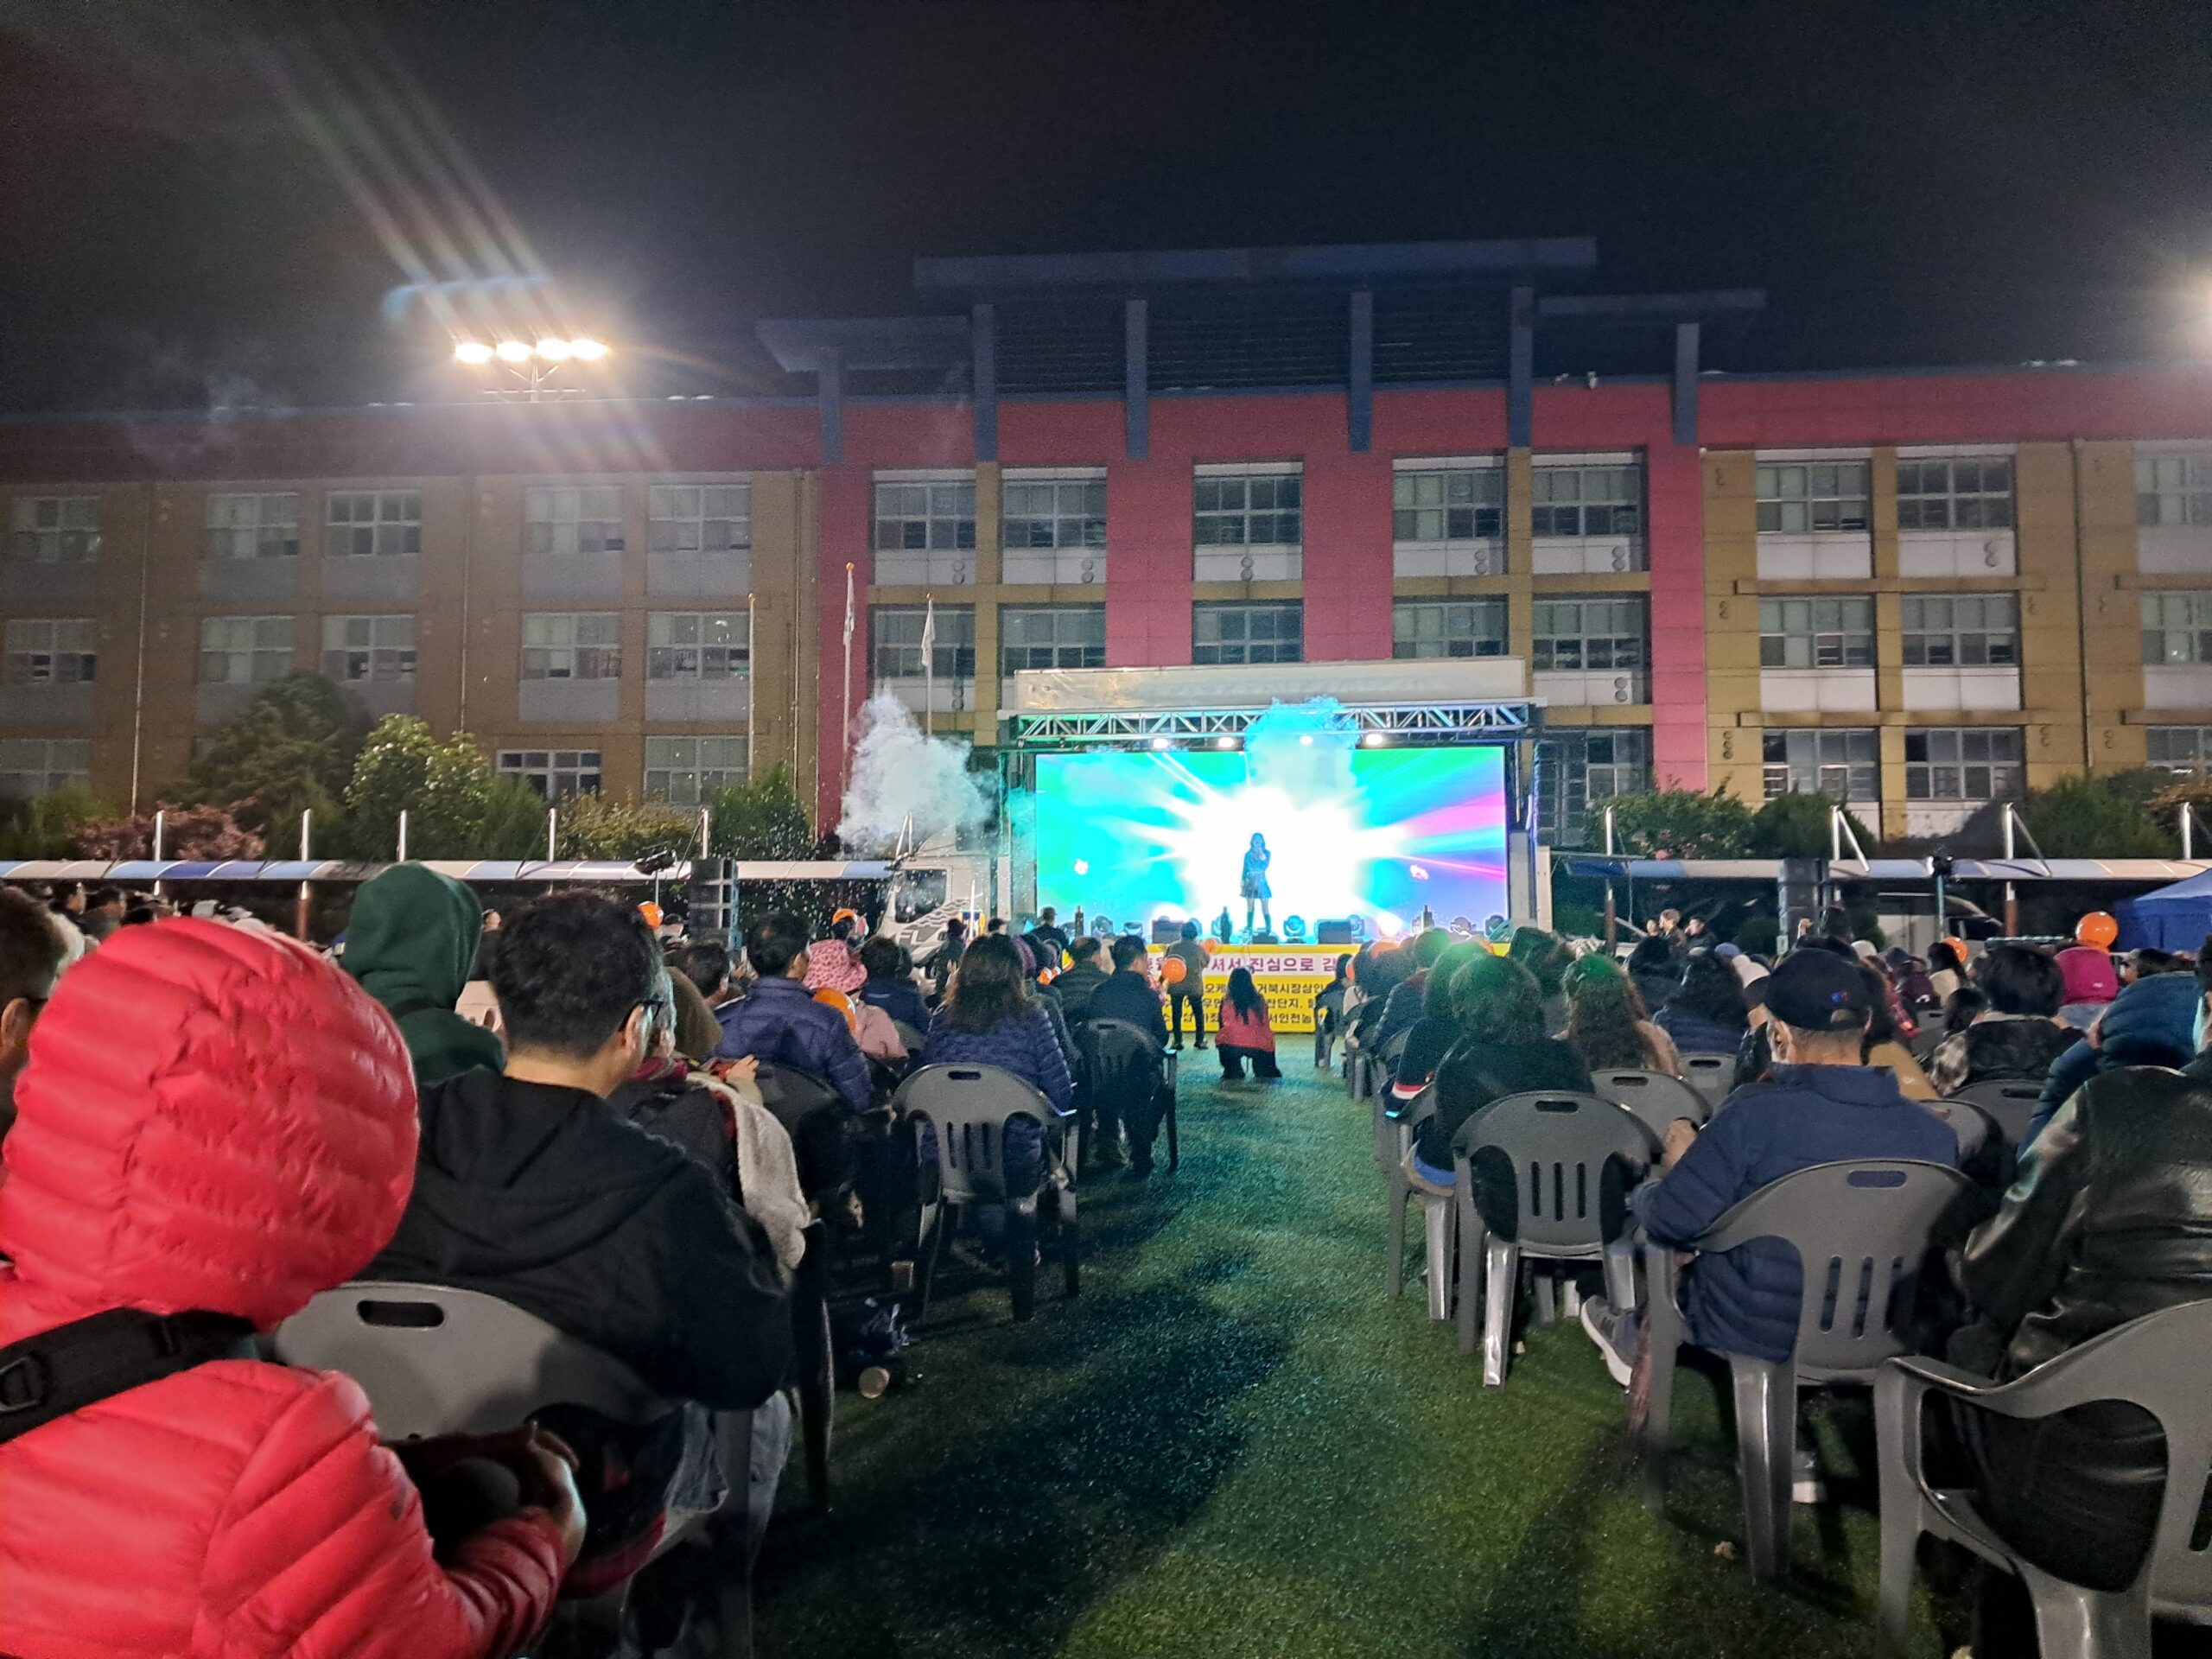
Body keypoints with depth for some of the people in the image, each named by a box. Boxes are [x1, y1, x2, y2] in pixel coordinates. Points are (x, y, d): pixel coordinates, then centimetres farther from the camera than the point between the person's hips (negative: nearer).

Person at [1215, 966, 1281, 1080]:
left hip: (1231, 1046, -1)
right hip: (1258, 1047, 1)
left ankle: (1233, 1073, 28)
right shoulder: (1259, 999, 2)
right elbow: (1264, 1024, 11)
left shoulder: (1226, 999, 0)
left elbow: (1221, 1023, 9)